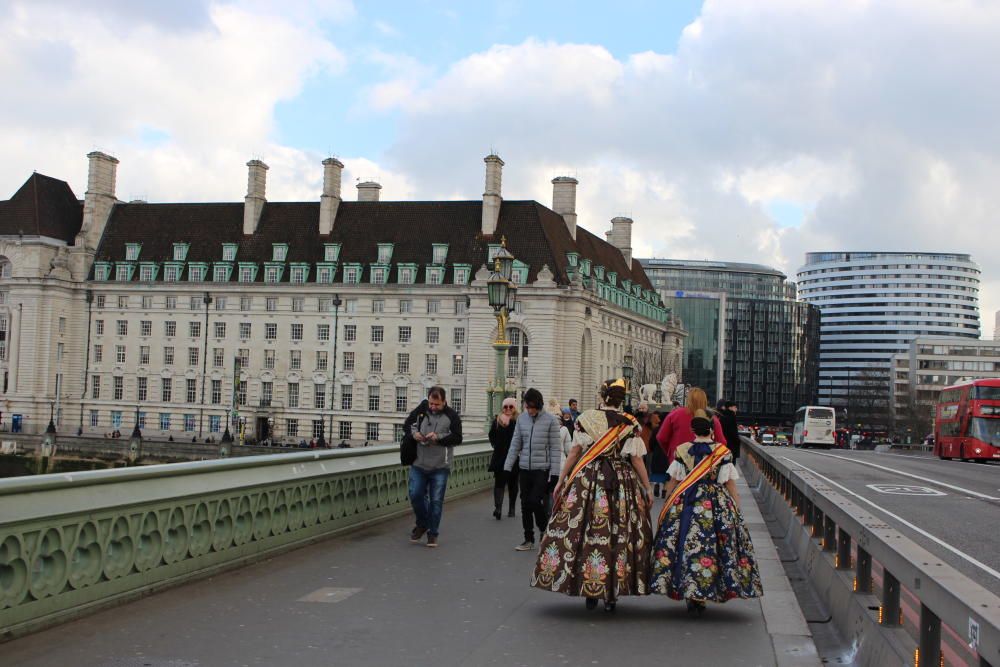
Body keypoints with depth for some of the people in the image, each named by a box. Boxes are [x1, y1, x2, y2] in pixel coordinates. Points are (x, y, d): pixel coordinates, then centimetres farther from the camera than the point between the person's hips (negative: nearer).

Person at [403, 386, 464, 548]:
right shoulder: (421, 410, 1)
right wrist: (414, 432, -11)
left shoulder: (452, 416, -5)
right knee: (415, 495, 1)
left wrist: (439, 437, -22)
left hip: (440, 467, -2)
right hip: (418, 464, 2)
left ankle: (432, 533, 15)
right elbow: (407, 424, 11)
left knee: (436, 501, 1)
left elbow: (457, 438, -9)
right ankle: (422, 524, 26)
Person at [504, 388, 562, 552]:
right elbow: (515, 444, 9)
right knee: (525, 504, 7)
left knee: (535, 501, -11)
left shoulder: (551, 421, -7)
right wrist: (507, 467, 5)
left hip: (542, 470, -5)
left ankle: (546, 532, 13)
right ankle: (529, 540, 18)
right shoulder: (521, 418, 5)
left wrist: (554, 473, -10)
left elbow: (555, 448, -6)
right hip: (524, 469, 5)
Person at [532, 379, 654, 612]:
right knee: (619, 534, 4)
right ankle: (611, 595, 5)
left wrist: (561, 481, 6)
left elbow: (574, 453, 0)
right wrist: (648, 490, 7)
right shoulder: (630, 424, 0)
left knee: (586, 532, 6)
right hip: (622, 482, 0)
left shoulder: (586, 419, 0)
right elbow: (637, 460, -1)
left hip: (587, 479, 0)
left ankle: (590, 592, 9)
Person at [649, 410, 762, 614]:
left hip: (684, 503, 1)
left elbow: (672, 483, 5)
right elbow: (731, 486, -1)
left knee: (685, 543, 8)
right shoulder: (723, 452, -3)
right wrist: (737, 511, 8)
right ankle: (700, 598, 2)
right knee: (710, 544, 4)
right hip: (716, 504, -1)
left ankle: (688, 595, 7)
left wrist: (667, 505, 15)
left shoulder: (682, 450, 0)